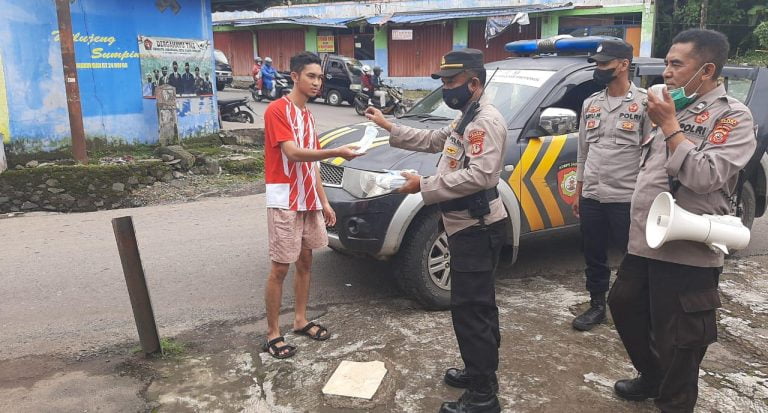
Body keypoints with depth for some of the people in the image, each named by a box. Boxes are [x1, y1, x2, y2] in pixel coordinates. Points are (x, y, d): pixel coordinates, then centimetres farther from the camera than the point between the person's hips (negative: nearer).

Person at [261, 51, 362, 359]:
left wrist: (324, 201, 14)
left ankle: (301, 321, 28)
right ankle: (272, 334, 9)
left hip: (309, 202, 8)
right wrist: (336, 153, -33)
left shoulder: (307, 115, 14)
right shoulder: (277, 110, -11)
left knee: (305, 261, 14)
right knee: (280, 268, -2)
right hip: (285, 203, -8)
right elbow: (293, 153, -24)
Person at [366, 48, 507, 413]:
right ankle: (480, 372, 33)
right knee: (478, 305, 19)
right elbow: (434, 140, 28)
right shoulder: (466, 118, 17)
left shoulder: (486, 120, -17)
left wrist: (424, 185, -26)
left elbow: (479, 176, -28)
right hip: (468, 226, 11)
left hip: (477, 229, -11)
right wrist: (390, 128, 23)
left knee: (469, 309, -7)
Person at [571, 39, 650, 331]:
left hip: (627, 199, -5)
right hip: (591, 197, 6)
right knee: (594, 257, 15)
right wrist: (578, 193, 15)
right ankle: (597, 306, 31)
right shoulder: (590, 103, 10)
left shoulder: (644, 103, -7)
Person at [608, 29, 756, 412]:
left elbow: (705, 177, -25)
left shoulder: (732, 116, -11)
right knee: (624, 304, 21)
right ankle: (651, 378, 42)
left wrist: (669, 126, -21)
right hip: (644, 242, 9)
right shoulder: (677, 109, 13)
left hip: (686, 252, -8)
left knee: (675, 341, 3)